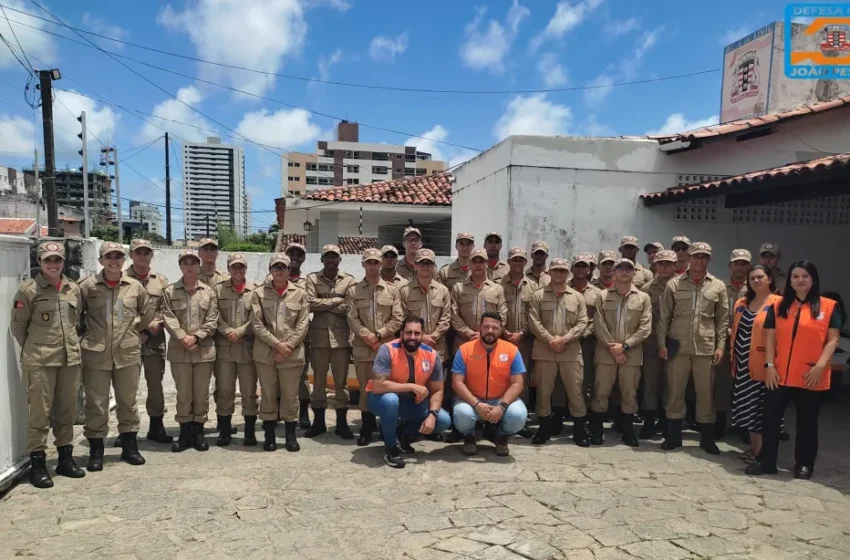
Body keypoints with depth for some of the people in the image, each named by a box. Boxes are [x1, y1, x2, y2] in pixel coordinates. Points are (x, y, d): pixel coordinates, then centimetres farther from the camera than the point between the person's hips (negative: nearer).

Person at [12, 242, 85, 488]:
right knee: (40, 413, -1)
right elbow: (18, 326, 0)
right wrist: (34, 349, 5)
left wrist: (72, 345, 12)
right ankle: (37, 464, 11)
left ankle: (65, 458, 24)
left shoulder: (73, 289, 8)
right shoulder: (28, 289, -6)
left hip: (70, 359, 5)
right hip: (40, 361, -4)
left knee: (67, 411, 12)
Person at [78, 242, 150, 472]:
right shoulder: (87, 286, -2)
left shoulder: (135, 287, 4)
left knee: (127, 401, 11)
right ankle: (95, 451, 18)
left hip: (128, 354, 2)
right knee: (96, 404, 5)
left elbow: (146, 315, 16)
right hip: (96, 354, -1)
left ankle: (129, 446, 24)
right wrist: (88, 333, 4)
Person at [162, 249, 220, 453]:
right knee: (183, 393, 6)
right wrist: (183, 338, -17)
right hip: (179, 350, -1)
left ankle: (198, 431, 19)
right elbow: (168, 319, -5)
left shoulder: (208, 291, 5)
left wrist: (195, 337, -13)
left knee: (201, 393, 7)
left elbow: (212, 321, -1)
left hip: (204, 350, 1)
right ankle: (184, 433, 16)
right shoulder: (169, 291, 3)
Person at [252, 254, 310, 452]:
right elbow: (256, 324, -4)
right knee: (268, 395, 8)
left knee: (290, 395, 6)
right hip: (265, 353, 0)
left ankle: (291, 435, 18)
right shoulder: (259, 293, 3)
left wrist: (288, 346, -10)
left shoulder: (300, 294, 4)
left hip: (292, 354, 0)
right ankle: (269, 435, 19)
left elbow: (303, 324, 0)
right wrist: (277, 344, -12)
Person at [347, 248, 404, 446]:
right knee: (366, 388, 5)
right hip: (362, 348, 0)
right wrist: (367, 336, -15)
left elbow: (397, 318, -1)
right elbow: (352, 319, -2)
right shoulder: (353, 291, 7)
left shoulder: (392, 290, 7)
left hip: (387, 346, 0)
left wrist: (378, 335, -11)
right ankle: (367, 428, 14)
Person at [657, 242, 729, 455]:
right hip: (678, 346, 0)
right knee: (675, 391, 6)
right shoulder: (674, 284, 1)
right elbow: (664, 316, 2)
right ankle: (673, 436, 18)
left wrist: (720, 346, -1)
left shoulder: (718, 286, 4)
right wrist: (662, 343, -3)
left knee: (706, 393, 7)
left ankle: (707, 438, 21)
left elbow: (723, 319, 6)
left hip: (706, 347, 1)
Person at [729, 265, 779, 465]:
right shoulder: (741, 304, 13)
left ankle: (760, 450, 10)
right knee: (747, 406, 11)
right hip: (743, 364, 6)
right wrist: (733, 358, 13)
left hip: (763, 364, -6)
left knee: (760, 407, 0)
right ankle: (753, 447, 22)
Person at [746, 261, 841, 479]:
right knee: (770, 418, 3)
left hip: (811, 377, -2)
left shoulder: (828, 306, 0)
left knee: (807, 422, 10)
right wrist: (769, 365, -3)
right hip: (780, 375, 2)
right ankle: (766, 462, 13)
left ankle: (804, 464, 23)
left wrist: (820, 366, -14)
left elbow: (833, 340, -3)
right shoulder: (778, 306, 8)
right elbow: (770, 337, 6)